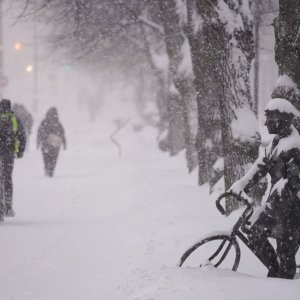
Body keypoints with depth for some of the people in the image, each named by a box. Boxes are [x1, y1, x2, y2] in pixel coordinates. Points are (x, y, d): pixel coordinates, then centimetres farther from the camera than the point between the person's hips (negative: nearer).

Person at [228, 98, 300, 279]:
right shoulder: (277, 141, 10)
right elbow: (262, 165, 11)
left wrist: (272, 202, -31)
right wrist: (241, 185, 1)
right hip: (278, 202, 9)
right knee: (256, 234, 8)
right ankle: (275, 273, 19)